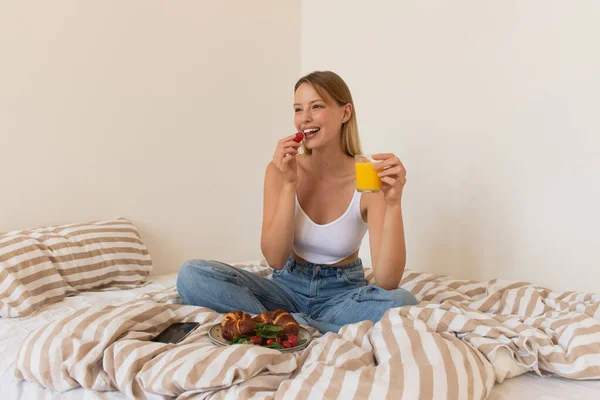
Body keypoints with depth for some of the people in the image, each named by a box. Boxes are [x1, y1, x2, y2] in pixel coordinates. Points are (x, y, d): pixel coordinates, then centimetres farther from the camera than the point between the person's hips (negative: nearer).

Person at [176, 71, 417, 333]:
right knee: (192, 275, -20)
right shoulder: (281, 170, -7)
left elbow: (387, 282, -24)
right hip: (288, 287, 2)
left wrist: (393, 203, -36)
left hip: (342, 293, -1)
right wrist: (289, 184, -23)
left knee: (403, 303, -34)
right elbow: (275, 259, -15)